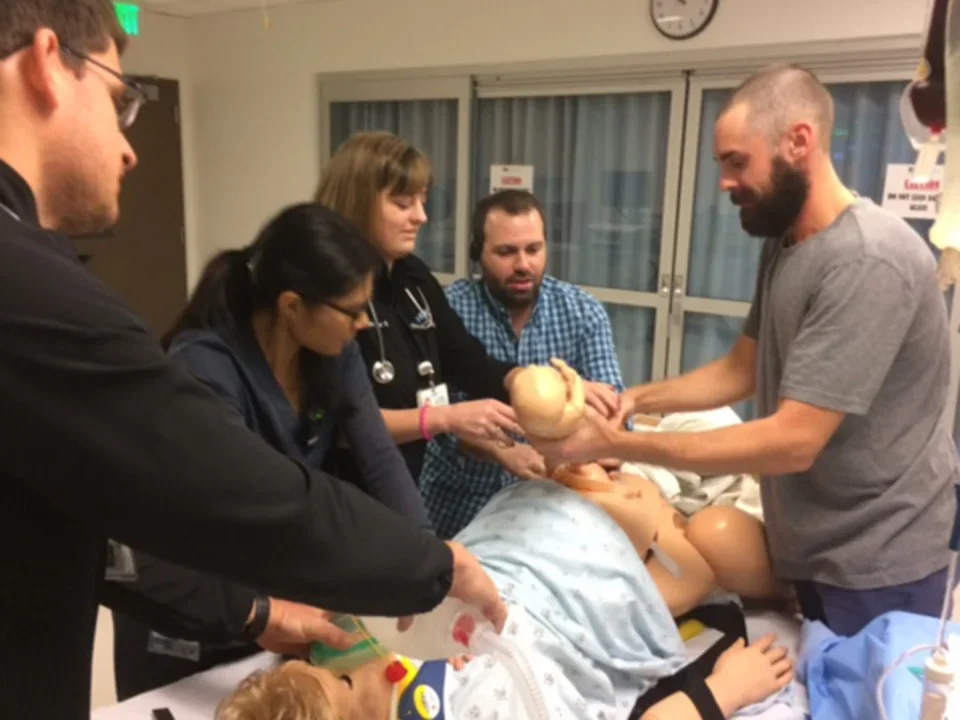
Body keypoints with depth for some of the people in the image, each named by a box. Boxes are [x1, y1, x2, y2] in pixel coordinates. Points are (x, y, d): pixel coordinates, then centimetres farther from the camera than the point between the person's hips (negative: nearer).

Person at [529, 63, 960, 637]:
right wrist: (634, 399, -6)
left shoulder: (868, 260, -26)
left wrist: (617, 444, -28)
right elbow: (743, 370, 9)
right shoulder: (786, 244, 5)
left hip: (875, 560, -8)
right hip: (816, 547, 8)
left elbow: (792, 441, -30)